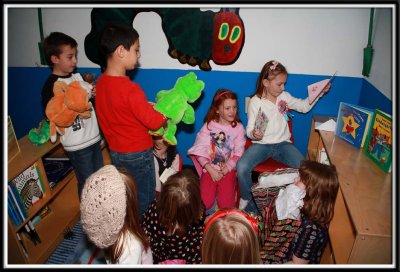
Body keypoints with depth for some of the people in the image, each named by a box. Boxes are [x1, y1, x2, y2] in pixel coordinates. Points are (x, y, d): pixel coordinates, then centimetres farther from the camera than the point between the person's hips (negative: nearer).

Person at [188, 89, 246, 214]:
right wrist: (211, 171, -15)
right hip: (209, 169, 0)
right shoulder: (208, 126, 0)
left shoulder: (238, 128, 2)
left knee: (226, 203, -17)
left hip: (228, 170, 0)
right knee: (204, 202, -17)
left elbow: (238, 154, -2)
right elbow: (200, 151, -5)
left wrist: (223, 171, -13)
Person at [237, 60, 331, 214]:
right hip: (261, 144, -3)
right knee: (242, 167, -29)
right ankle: (247, 200, 1)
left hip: (283, 143, 3)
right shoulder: (255, 101, -4)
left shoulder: (285, 97, 9)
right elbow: (249, 128, -6)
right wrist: (253, 134, -29)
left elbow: (304, 106, 19)